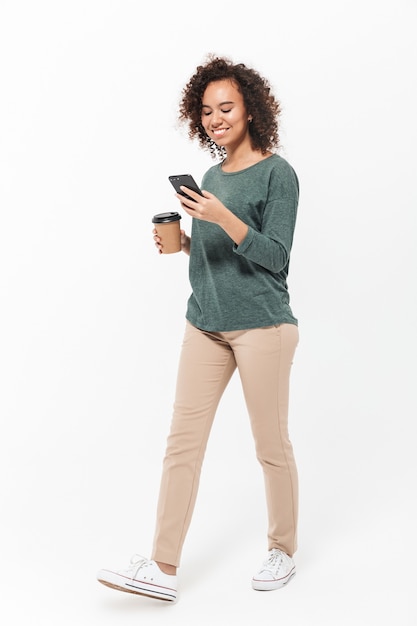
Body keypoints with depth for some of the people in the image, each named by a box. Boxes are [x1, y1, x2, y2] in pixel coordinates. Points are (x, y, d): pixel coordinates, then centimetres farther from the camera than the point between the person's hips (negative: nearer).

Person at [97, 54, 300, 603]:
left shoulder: (277, 173, -6)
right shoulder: (212, 176, 13)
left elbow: (274, 257, -12)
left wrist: (223, 218, -23)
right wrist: (182, 243, 2)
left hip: (262, 325, -6)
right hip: (206, 325, 6)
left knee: (271, 445, 6)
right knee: (182, 441, 1)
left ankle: (283, 551, 26)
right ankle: (163, 568, 7)